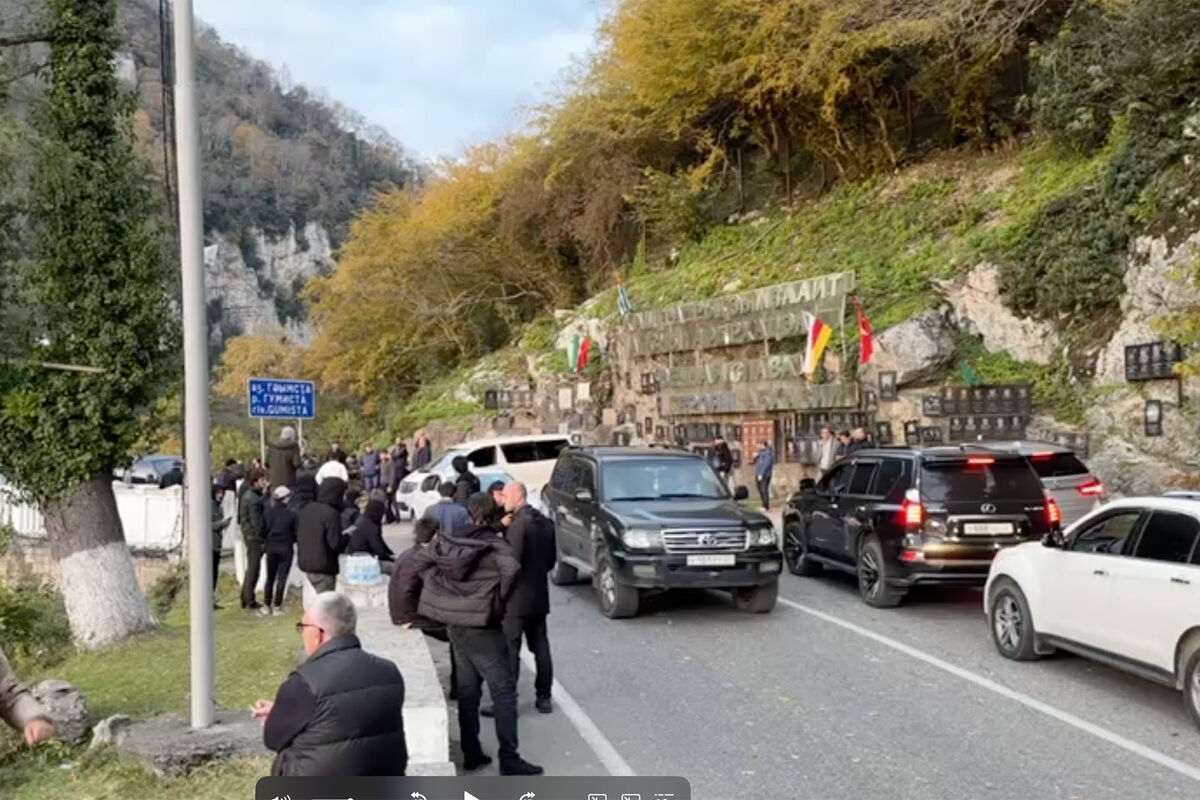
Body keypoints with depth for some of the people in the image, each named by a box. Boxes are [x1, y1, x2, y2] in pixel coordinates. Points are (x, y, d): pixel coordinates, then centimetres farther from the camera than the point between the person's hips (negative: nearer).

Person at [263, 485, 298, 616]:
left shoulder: (269, 512, -6)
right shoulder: (291, 514, -12)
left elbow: (265, 528, -4)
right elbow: (296, 532, -4)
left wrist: (268, 540, 12)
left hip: (271, 547, 3)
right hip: (286, 548, -3)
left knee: (270, 578, 13)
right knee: (281, 578, 4)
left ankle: (266, 606, 14)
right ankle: (277, 607, 5)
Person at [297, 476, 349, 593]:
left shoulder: (306, 510, 8)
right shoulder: (332, 514, -18)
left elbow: (297, 535, 16)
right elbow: (335, 544, -20)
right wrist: (347, 536, -3)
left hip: (305, 562, 8)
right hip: (324, 566, -8)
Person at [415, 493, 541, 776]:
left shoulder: (447, 542, 5)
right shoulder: (495, 545, -12)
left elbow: (424, 568, 6)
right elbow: (510, 569, -30)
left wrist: (444, 602, 9)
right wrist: (499, 599, -15)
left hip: (454, 625, 6)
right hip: (482, 627, -6)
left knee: (467, 691, 16)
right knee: (503, 692, -1)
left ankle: (471, 753, 20)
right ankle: (509, 759, -2)